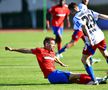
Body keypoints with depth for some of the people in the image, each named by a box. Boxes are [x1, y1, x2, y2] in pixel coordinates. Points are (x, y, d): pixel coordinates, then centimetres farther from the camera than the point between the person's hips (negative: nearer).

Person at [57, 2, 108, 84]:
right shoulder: (88, 11, 9)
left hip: (92, 40, -7)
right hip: (100, 36, 7)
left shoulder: (76, 18, -9)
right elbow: (101, 16, 9)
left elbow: (84, 27, -23)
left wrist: (90, 40, -28)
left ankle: (94, 80, 1)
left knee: (84, 60, 5)